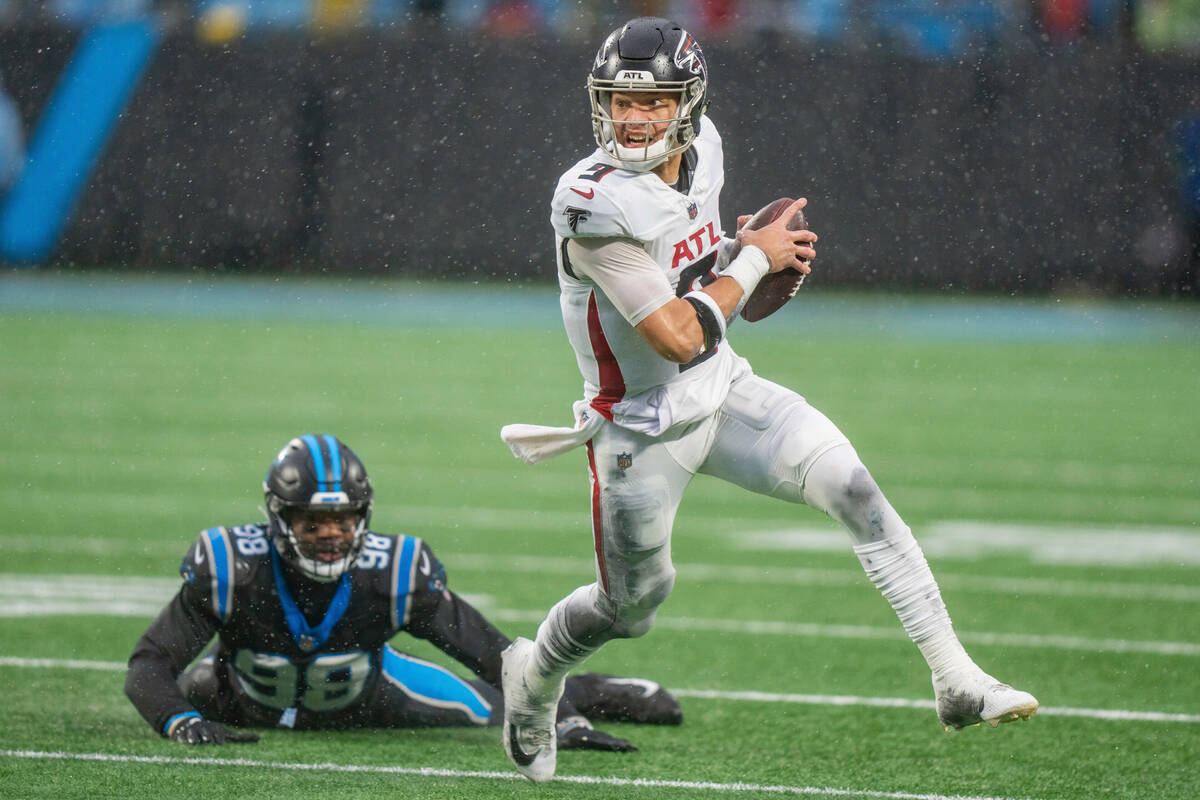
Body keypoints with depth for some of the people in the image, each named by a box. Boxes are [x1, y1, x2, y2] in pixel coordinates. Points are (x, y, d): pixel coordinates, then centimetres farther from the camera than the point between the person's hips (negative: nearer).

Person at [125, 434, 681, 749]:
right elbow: (149, 667, -38)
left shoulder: (393, 575, -37)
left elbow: (494, 654, -29)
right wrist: (184, 723, -58)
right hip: (244, 704, 0)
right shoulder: (231, 571, -41)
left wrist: (567, 721, -37)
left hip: (359, 701, 0)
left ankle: (589, 698, 41)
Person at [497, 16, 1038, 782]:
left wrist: (745, 252, -1)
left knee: (852, 485, -15)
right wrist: (753, 259, -16)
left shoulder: (702, 148, -5)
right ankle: (533, 675, 46)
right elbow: (678, 338, -28)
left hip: (726, 391, 5)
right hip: (646, 429, -5)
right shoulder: (595, 203, -28)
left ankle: (957, 681, -15)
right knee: (632, 607, 12)